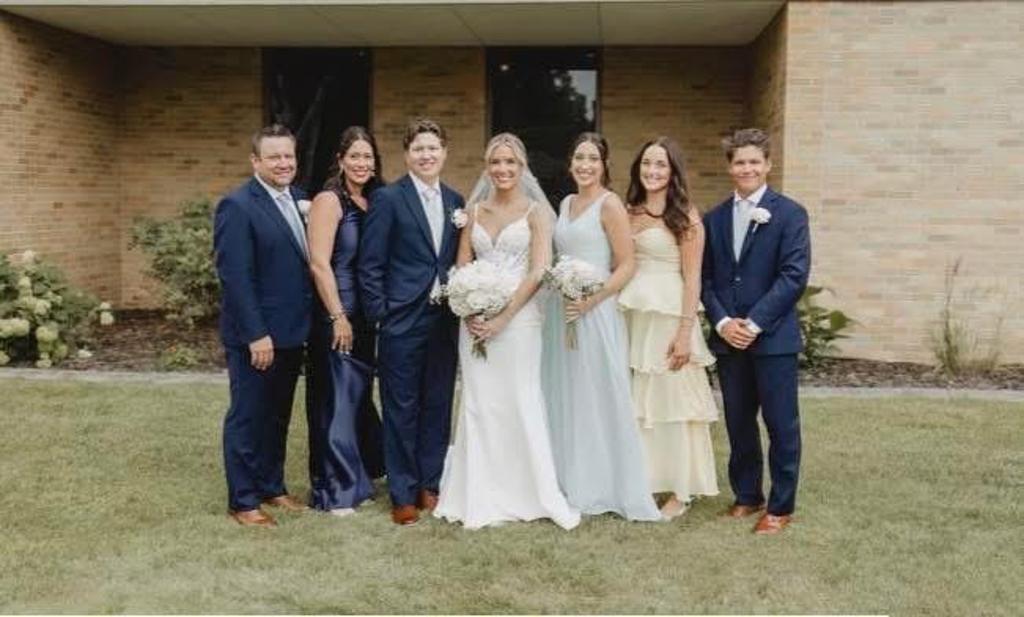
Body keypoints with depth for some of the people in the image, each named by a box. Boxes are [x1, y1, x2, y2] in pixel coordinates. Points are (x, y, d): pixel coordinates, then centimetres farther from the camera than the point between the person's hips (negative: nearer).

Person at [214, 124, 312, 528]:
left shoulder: (298, 200, 8)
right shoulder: (238, 206, -15)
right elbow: (235, 277, -19)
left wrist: (306, 324, 8)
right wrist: (256, 335, -21)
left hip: (291, 332, 8)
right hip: (256, 336, -7)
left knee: (278, 415, 18)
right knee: (247, 417, 5)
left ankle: (272, 486, 32)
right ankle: (242, 501, 16)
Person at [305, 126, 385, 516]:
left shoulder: (373, 203, 10)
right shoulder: (329, 200, -11)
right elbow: (319, 263, -17)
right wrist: (338, 317, -18)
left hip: (364, 315, 7)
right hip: (335, 314, -7)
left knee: (358, 394, 17)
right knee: (336, 398, 0)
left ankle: (357, 475, 33)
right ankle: (334, 491, 12)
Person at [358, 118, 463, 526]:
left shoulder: (455, 202, 11)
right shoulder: (387, 199, -5)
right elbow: (370, 264, -7)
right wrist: (380, 314, -10)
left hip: (445, 321, 5)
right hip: (402, 323, -5)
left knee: (438, 407, 11)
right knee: (402, 410, 3)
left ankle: (431, 486, 24)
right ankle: (403, 496, 13)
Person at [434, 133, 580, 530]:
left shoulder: (536, 211, -1)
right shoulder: (475, 210, 11)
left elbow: (538, 271, -9)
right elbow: (462, 265, 9)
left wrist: (503, 317, -15)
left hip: (518, 317, -4)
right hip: (475, 320, 4)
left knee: (522, 404, -1)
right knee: (478, 405, 5)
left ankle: (540, 496, 11)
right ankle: (481, 499, 14)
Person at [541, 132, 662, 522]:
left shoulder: (610, 204, -8)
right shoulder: (566, 203, 13)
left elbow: (626, 265, -12)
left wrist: (591, 300, -21)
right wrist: (558, 289, 7)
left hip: (595, 311, -7)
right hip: (562, 311, 8)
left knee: (599, 397, -1)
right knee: (564, 397, 12)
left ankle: (605, 487, 10)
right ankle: (572, 484, 24)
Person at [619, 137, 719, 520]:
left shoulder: (686, 216, -5)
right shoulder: (629, 212, 10)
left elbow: (692, 278, -8)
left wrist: (685, 331, -15)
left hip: (668, 316, -5)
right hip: (630, 314, 5)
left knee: (670, 399, 1)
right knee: (634, 401, 8)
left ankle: (679, 492, 11)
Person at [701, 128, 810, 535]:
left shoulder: (789, 214, -3)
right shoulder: (714, 219, 11)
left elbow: (794, 275, -11)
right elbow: (706, 278, 9)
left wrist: (754, 323, -15)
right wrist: (722, 322, -7)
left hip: (773, 338, -4)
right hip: (728, 338, 4)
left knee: (781, 425, 2)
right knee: (738, 424, 12)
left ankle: (781, 507, 13)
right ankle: (747, 496, 25)